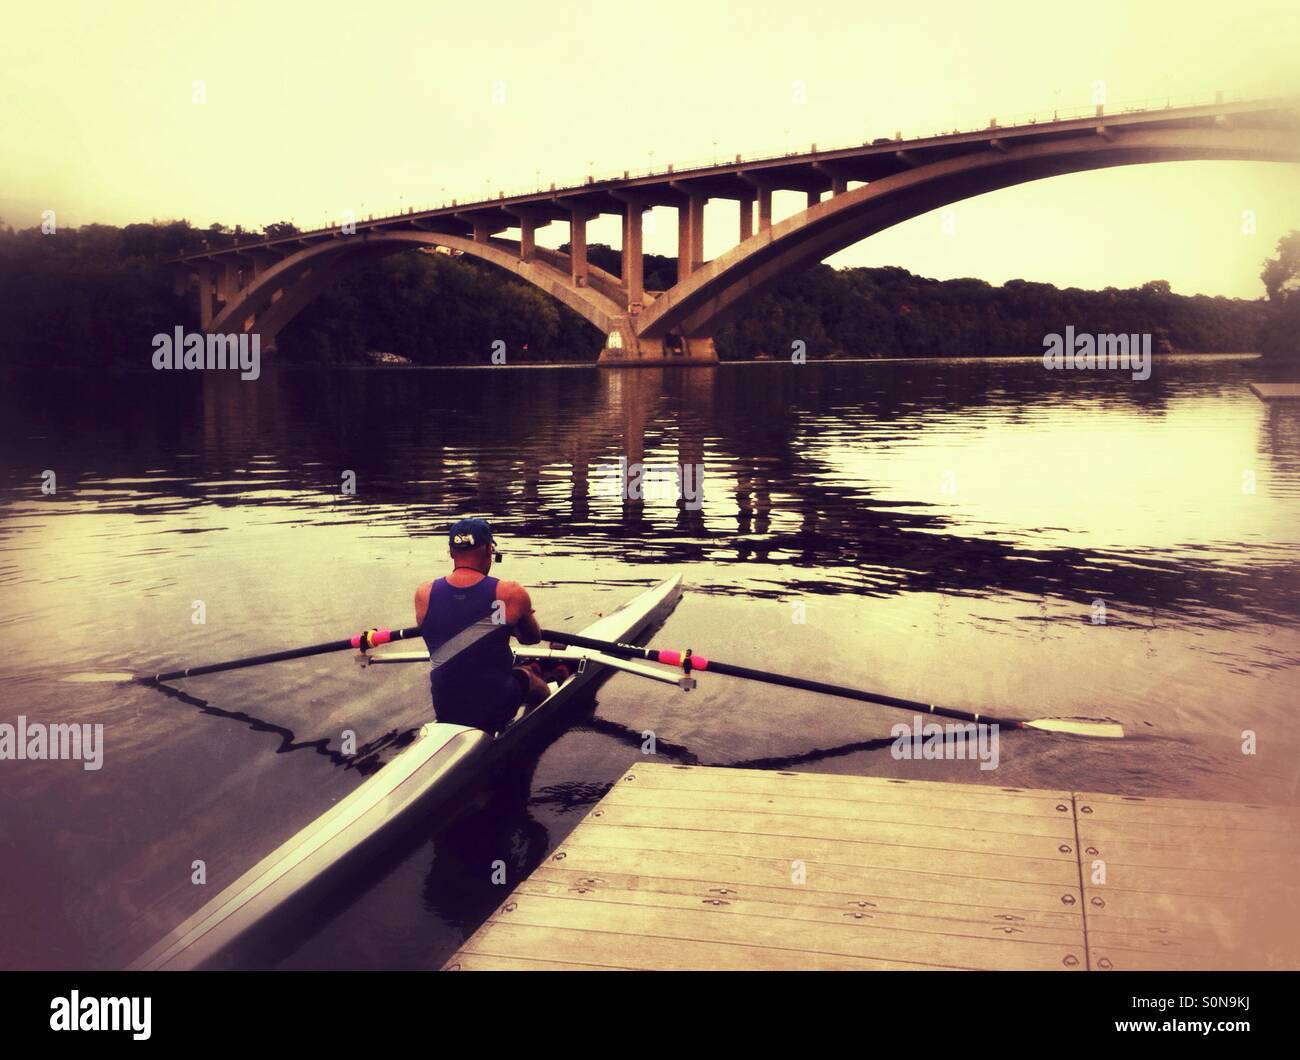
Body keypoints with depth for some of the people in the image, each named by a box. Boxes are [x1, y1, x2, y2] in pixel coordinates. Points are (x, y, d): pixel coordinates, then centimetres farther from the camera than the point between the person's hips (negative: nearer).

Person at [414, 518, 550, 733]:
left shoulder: (424, 594, -11)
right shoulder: (511, 594, -17)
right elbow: (533, 638, 2)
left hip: (445, 712, 3)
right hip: (497, 709, -2)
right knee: (527, 675, 30)